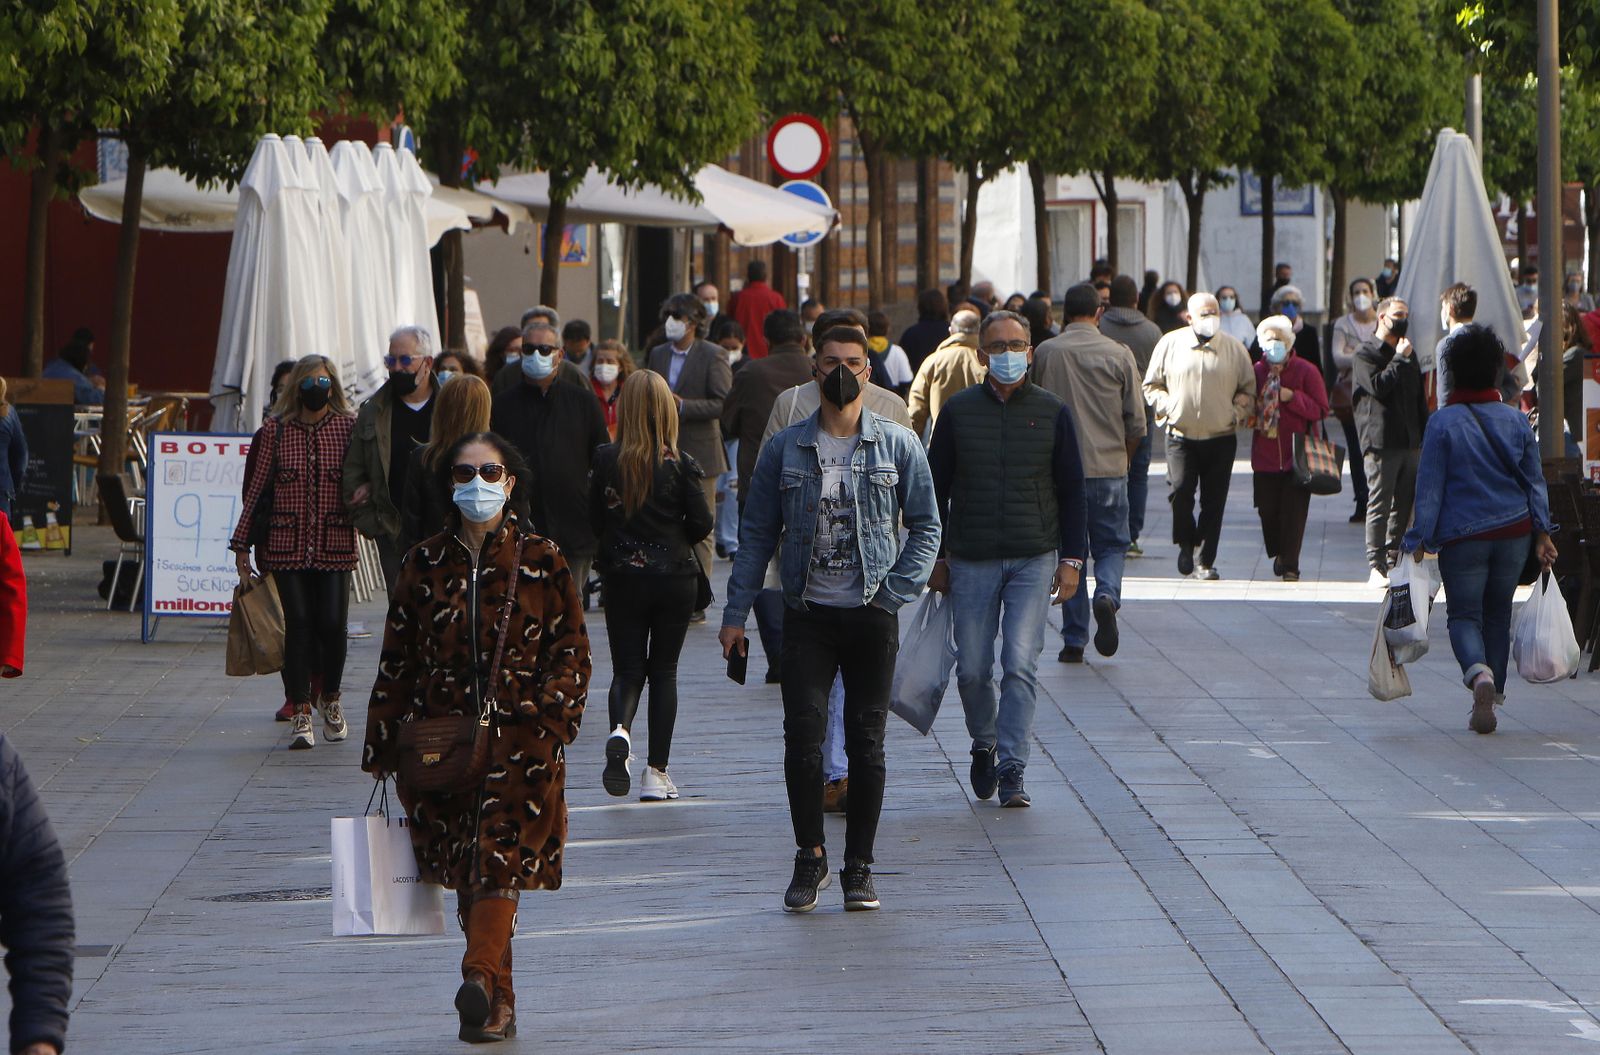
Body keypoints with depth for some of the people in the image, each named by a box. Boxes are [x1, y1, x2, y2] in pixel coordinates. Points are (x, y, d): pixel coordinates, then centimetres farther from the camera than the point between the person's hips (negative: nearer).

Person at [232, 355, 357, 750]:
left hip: (335, 546, 0)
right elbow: (256, 489, 6)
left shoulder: (349, 428, 4)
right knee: (298, 623, -7)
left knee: (332, 624, -5)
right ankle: (300, 712, -1)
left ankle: (329, 697, 21)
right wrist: (242, 544, 4)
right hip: (287, 546, 0)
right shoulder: (275, 432, 3)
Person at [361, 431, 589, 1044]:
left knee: (503, 856, -16)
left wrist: (551, 712, -9)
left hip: (520, 740, -2)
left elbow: (572, 650, 6)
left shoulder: (542, 563, 4)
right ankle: (498, 1003, 8)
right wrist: (383, 743, 8)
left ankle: (480, 975, -30)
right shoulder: (426, 564, 9)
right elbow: (397, 659, 11)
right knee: (466, 872, 2)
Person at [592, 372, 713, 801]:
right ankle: (657, 774, 8)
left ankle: (620, 730, -22)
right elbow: (702, 524, -8)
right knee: (663, 670, 11)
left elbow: (594, 520, 0)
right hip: (674, 576, -1)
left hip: (622, 576, 1)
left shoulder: (607, 460, -7)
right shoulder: (680, 464, -11)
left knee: (627, 668, 11)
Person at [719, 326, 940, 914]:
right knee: (802, 734, -10)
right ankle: (810, 855, 5)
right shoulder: (786, 449, 6)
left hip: (871, 617, 0)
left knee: (866, 743, 2)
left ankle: (859, 866, 12)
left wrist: (896, 591, -6)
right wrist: (736, 613, 4)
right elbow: (757, 534, 9)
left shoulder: (899, 447, 4)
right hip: (808, 615, 0)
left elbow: (926, 527, 8)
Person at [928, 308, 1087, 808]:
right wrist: (936, 559, 5)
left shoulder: (1052, 412, 4)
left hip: (1034, 560, -1)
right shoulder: (958, 411, 4)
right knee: (972, 669, 3)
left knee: (1020, 664, -10)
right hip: (971, 561, 1)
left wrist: (1071, 560, 1)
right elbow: (935, 487, 8)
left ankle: (1012, 767, -7)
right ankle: (984, 745, 28)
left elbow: (1072, 490, 8)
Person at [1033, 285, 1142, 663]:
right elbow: (1136, 423, 1)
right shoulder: (1119, 355, -1)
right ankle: (1107, 595, -18)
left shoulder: (1045, 354, -1)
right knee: (1111, 544, 13)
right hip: (1109, 467, 0)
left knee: (1069, 549, 8)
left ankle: (1074, 640, 6)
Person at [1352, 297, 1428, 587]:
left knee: (1403, 506, 6)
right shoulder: (1366, 353, -1)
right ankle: (1377, 566, -8)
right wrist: (1399, 359, -8)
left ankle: (1394, 563, 11)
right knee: (1379, 505, -8)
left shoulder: (1409, 354, 21)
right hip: (1381, 442, -7)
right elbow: (1378, 386, -16)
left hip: (1410, 442, 7)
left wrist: (1425, 436, 14)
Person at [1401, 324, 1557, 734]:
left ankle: (1478, 671, -27)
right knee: (1498, 614, 15)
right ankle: (1490, 702, 17)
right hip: (1514, 530, 3)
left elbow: (1429, 486, -8)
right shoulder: (1516, 420, 2)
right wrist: (1542, 532, 11)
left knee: (1464, 614, 4)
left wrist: (1421, 541, -4)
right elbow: (1535, 480, 6)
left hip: (1463, 535, -3)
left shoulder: (1443, 423, -9)